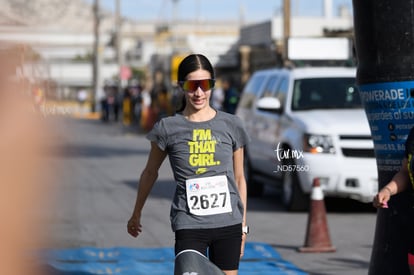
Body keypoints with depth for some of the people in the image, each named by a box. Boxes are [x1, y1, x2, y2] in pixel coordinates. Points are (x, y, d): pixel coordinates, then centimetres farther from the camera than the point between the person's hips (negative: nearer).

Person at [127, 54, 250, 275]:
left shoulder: (231, 125, 4)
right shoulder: (168, 128, 0)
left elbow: (239, 177, 12)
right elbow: (150, 172, 14)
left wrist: (243, 225, 13)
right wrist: (136, 214, 22)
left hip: (228, 223, 2)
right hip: (189, 225, -2)